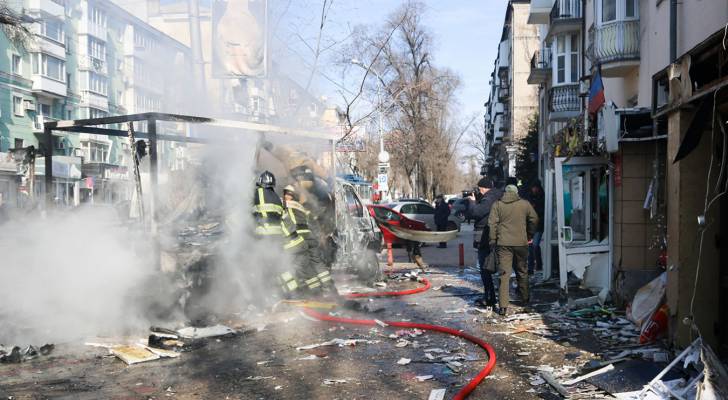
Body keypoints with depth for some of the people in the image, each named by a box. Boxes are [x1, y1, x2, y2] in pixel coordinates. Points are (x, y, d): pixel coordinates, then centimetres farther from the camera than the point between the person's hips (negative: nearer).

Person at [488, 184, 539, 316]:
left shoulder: (497, 205, 0)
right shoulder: (525, 204, 3)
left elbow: (492, 223, -5)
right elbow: (534, 220, 9)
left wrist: (493, 240, 2)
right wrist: (529, 235, 21)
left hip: (503, 243, -1)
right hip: (521, 243, 1)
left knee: (504, 274, -1)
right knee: (522, 271, 19)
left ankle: (503, 306, -7)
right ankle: (525, 299, 34)